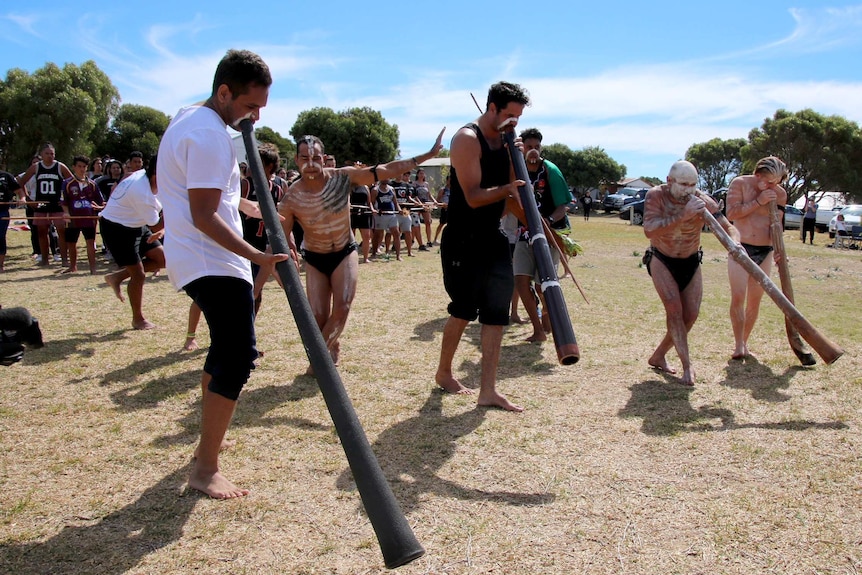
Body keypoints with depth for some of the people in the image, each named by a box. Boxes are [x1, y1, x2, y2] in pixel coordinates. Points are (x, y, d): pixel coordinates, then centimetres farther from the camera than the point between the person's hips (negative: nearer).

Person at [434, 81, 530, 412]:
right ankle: (444, 373, 28)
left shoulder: (505, 142, 12)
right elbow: (474, 197, -21)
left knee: (496, 313, 1)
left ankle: (488, 390, 5)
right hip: (463, 241, -7)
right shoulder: (467, 139, -13)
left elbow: (510, 196, 13)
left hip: (493, 239, 7)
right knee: (464, 311, 4)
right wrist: (509, 188, -17)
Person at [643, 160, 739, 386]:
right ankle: (687, 366, -14)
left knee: (690, 315, 0)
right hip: (661, 260, -3)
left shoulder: (703, 201, -18)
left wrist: (735, 243, -43)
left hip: (691, 262, 3)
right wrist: (683, 215, -43)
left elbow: (728, 227, -21)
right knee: (674, 308, -18)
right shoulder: (656, 196, -22)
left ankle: (658, 356, 18)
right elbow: (649, 230, -36)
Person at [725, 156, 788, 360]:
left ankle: (744, 341, 20)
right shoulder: (740, 184, -5)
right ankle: (738, 344, -3)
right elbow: (731, 213, -14)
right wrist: (758, 202, -19)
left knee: (754, 300, 6)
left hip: (764, 251, 3)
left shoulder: (780, 194, 3)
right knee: (738, 297, -10)